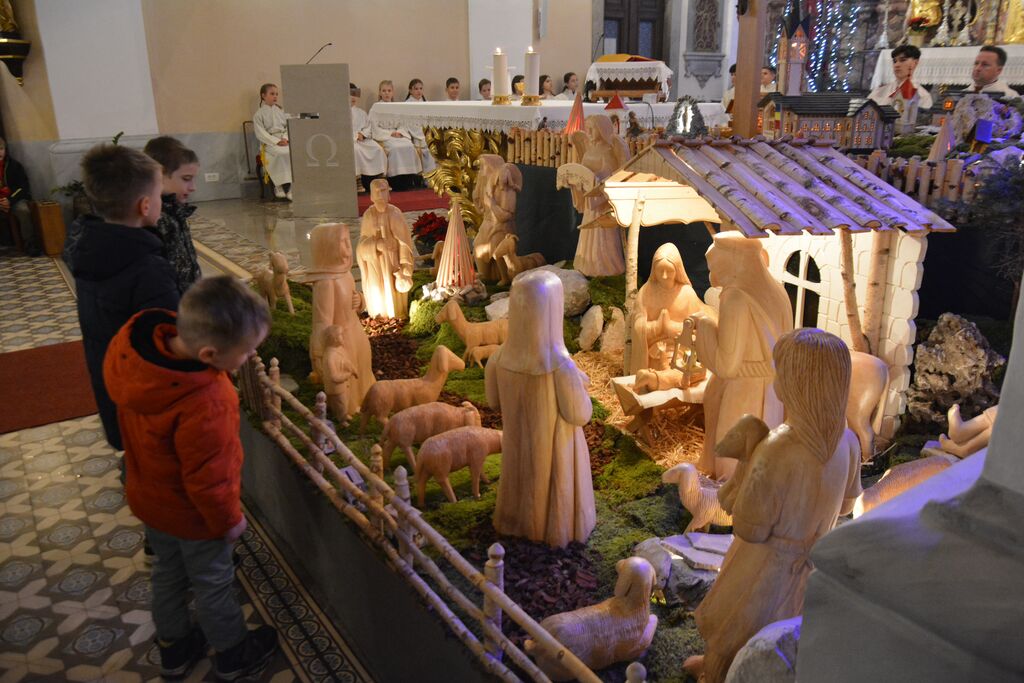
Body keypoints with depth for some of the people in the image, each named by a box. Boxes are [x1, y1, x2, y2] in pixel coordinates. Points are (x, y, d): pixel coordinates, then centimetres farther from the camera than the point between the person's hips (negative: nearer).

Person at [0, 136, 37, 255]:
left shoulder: (14, 165, 0)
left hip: (15, 199, -2)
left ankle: (30, 244, -23)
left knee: (23, 210, -32)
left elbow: (23, 187, -2)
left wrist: (10, 201, -17)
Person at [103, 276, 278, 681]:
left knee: (168, 573, 28)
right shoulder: (205, 407, -43)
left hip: (149, 497, 7)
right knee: (213, 584, 19)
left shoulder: (133, 343, -20)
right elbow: (208, 480, -29)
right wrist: (229, 519, -9)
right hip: (192, 514, -7)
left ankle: (174, 650, 53)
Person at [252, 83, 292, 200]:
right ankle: (279, 186, -26)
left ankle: (291, 187, -29)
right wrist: (276, 141, -17)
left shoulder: (280, 111, 20)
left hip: (284, 140, 4)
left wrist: (285, 138, -9)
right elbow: (261, 133, -4)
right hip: (269, 142, -4)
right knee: (281, 153, -36)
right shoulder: (259, 114, 5)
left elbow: (288, 127, 13)